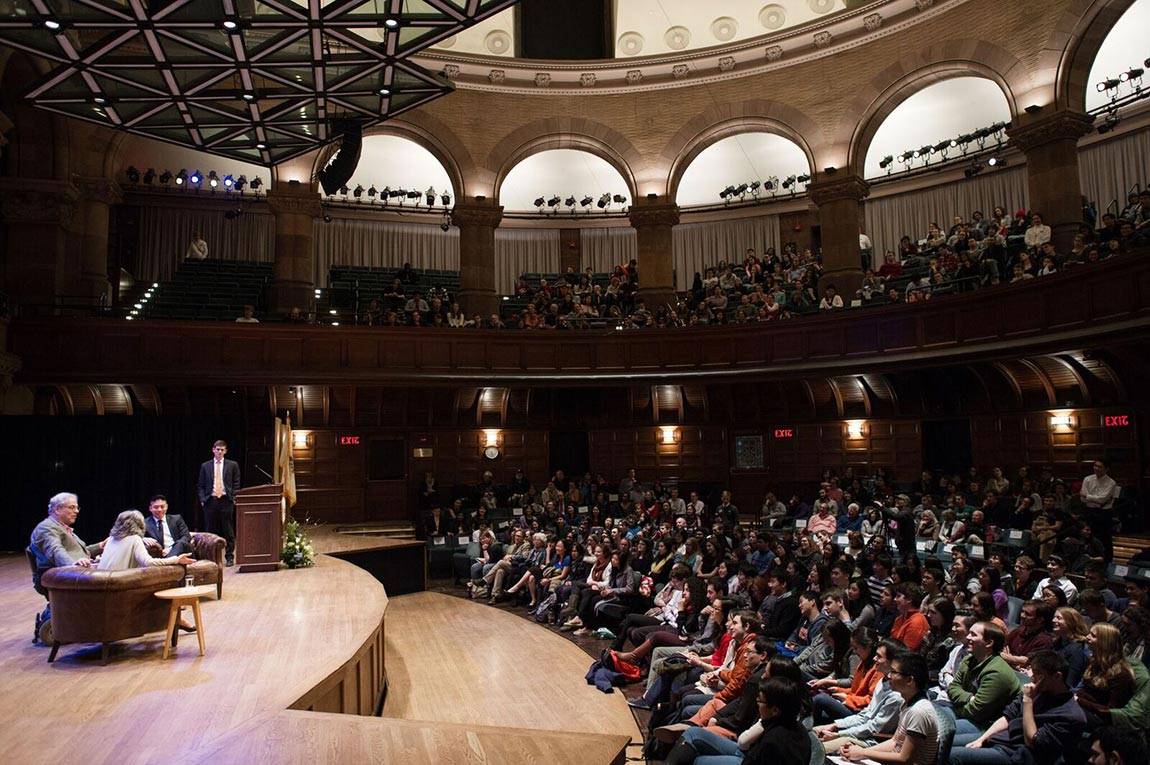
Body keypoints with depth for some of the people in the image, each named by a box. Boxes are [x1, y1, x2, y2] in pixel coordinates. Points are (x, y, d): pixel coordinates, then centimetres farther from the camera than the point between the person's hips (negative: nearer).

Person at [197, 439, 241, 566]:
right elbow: (200, 486, 10)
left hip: (226, 500, -1)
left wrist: (233, 498, -4)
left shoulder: (232, 465, 6)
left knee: (228, 530, 1)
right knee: (211, 530, 4)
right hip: (210, 501, 1)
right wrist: (202, 499, -2)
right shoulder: (205, 466, 10)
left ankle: (230, 557, 7)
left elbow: (236, 484, 6)